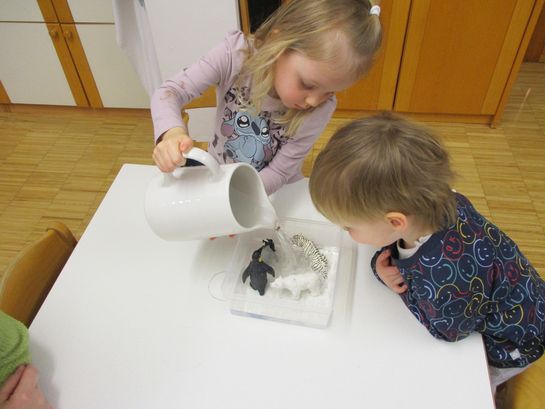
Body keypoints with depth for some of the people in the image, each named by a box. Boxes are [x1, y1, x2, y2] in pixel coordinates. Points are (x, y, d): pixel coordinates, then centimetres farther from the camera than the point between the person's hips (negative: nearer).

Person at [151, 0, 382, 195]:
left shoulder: (321, 109, -22)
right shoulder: (235, 54, -24)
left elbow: (279, 171, -17)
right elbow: (170, 92, -22)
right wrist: (172, 132, -43)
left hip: (275, 194, -1)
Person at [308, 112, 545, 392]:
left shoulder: (445, 280, -47)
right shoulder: (431, 205, -28)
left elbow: (447, 330, -22)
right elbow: (392, 246, -5)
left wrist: (401, 284, -19)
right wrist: (384, 265, -25)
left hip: (509, 345, -5)